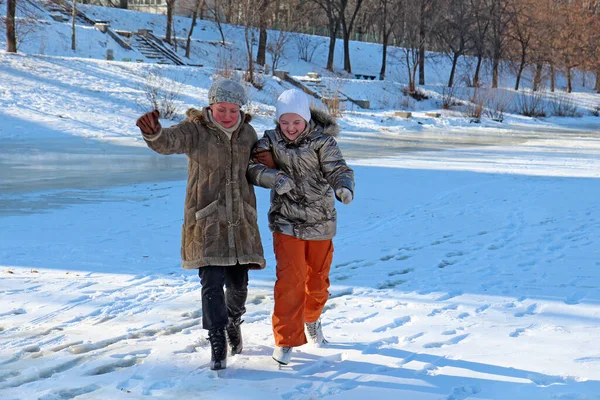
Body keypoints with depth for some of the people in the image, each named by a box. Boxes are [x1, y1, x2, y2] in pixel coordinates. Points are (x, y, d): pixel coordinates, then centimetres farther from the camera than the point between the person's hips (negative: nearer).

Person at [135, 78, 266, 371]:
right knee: (212, 283, -9)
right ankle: (217, 343, 1)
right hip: (207, 219, -4)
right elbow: (169, 141, -30)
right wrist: (154, 132, -52)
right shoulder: (196, 130, -9)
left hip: (240, 220, 4)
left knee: (238, 282, 10)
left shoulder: (248, 133, 6)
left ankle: (233, 322, 38)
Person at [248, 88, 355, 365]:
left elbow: (338, 169, -20)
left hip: (320, 223, 1)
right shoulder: (270, 141, -5)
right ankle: (286, 340, -1)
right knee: (290, 280, -11)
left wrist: (344, 187, -42)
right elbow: (253, 167, -15)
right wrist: (275, 177, -35)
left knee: (318, 280, 16)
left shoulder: (322, 141, -10)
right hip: (286, 223, -1)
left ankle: (312, 319, 46)